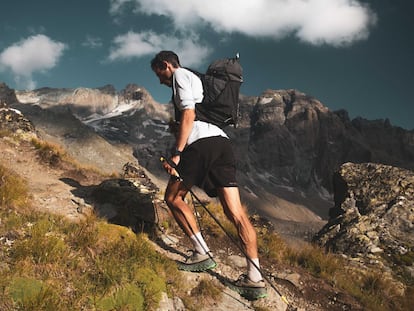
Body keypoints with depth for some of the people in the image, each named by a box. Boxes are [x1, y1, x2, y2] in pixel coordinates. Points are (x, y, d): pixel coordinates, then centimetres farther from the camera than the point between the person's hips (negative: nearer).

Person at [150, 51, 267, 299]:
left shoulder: (180, 74, 9)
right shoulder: (197, 79, 35)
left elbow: (188, 114, -8)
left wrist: (176, 154, -12)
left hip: (201, 142, -8)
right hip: (223, 142, 8)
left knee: (173, 197, 10)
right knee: (236, 213, -2)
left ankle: (203, 253, 6)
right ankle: (255, 278, -8)